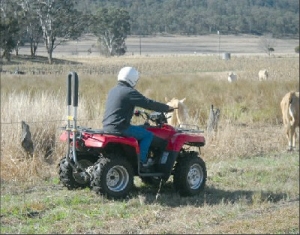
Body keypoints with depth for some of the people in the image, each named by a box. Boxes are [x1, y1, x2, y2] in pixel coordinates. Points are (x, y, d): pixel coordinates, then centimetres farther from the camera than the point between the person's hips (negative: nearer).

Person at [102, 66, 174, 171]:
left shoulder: (113, 91, 16)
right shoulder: (129, 92, -11)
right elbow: (149, 103, -11)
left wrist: (134, 112, 41)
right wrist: (167, 108, 0)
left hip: (107, 127, 9)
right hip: (119, 128, -9)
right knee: (148, 135, 0)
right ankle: (141, 161, -2)